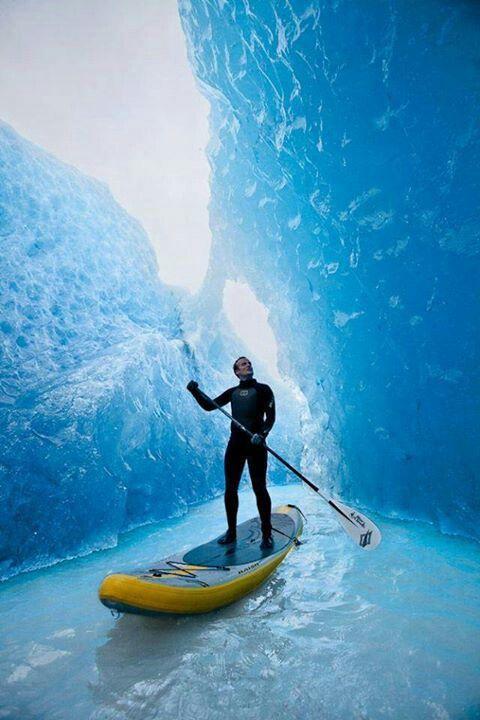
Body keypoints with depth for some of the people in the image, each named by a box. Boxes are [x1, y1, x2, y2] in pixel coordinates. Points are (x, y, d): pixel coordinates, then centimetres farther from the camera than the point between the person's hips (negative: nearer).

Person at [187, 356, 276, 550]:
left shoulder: (263, 389, 3)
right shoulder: (233, 392, 14)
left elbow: (271, 417, -4)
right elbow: (209, 406, 13)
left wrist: (262, 434, -22)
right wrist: (195, 391, -3)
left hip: (256, 445, -4)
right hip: (235, 445, 4)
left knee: (259, 489, -6)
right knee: (230, 489, 6)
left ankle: (267, 534, 4)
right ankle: (231, 531, 19)